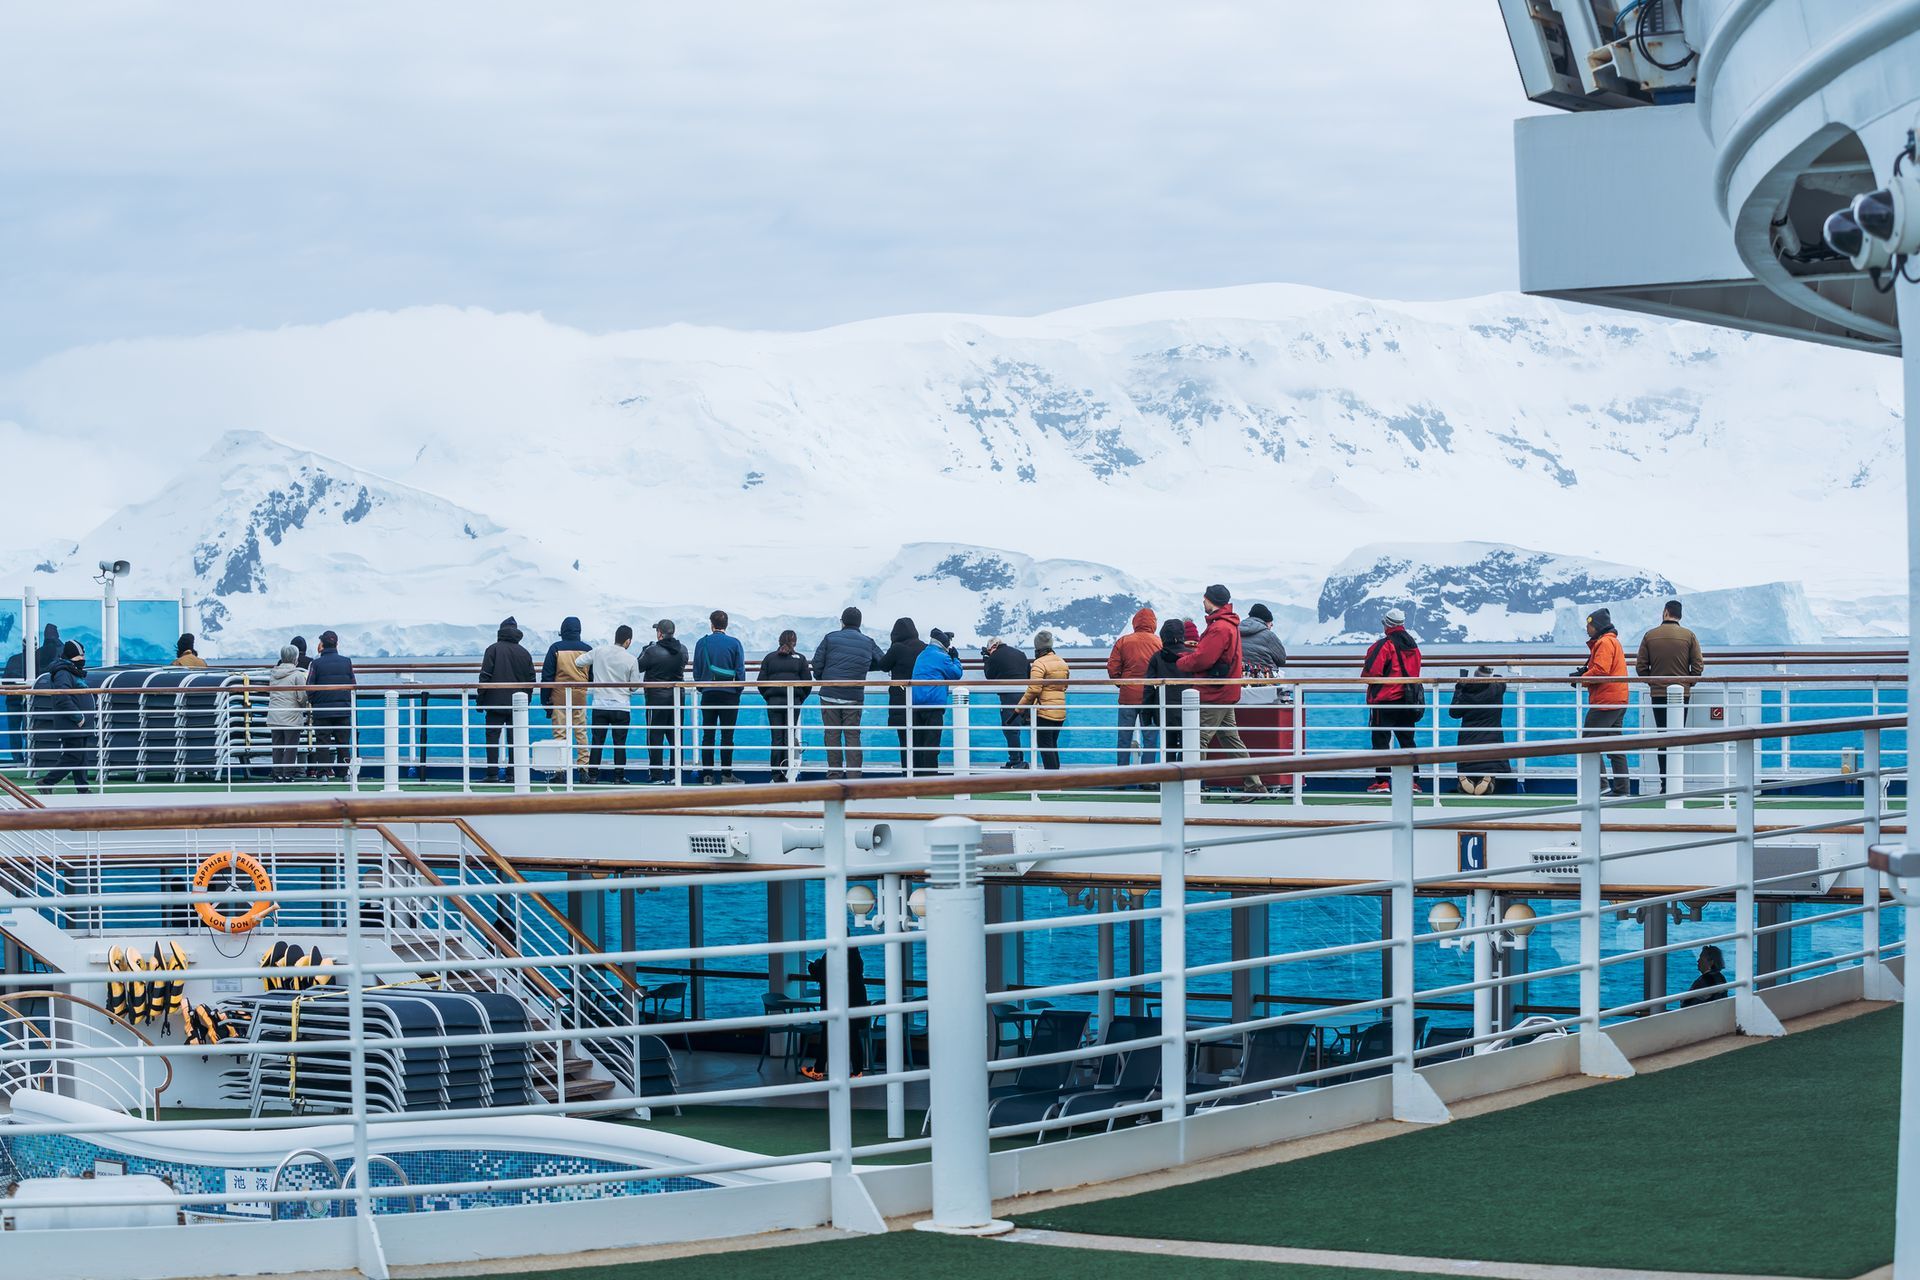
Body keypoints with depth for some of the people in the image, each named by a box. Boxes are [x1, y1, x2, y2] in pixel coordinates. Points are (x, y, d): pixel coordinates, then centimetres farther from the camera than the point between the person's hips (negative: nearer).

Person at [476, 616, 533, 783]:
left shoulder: (493, 649, -3)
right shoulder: (525, 653, 9)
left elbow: (485, 676, -7)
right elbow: (531, 680, 10)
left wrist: (480, 699, -2)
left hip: (495, 702, -4)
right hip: (517, 704, 4)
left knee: (492, 737, -1)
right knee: (514, 738, 5)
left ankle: (492, 773, -7)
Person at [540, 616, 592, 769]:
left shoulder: (555, 648, -5)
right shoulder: (587, 649, 2)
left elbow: (547, 675, -5)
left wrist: (545, 698, 0)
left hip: (559, 696, -2)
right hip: (581, 697, 2)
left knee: (559, 734, 0)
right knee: (581, 732, 9)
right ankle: (584, 766, 5)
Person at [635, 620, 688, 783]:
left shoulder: (653, 651, -16)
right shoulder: (682, 650, 1)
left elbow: (639, 667, -5)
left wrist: (644, 651, 11)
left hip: (656, 697, -5)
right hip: (677, 697, 5)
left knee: (655, 738, 1)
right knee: (675, 737, 10)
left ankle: (656, 776, 0)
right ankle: (675, 775, 11)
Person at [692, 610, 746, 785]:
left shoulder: (701, 643, 1)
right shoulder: (734, 644, -4)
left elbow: (697, 670, 5)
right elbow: (740, 670, -3)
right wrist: (738, 690, 8)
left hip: (708, 694, 2)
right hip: (729, 694, -2)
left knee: (708, 735, 5)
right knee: (727, 735, 0)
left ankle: (707, 774, 3)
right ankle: (726, 774, -1)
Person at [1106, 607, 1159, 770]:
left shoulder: (1123, 641, -2)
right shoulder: (1159, 643, -5)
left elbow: (1112, 668, -4)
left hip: (1128, 696, 1)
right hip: (1150, 697, -1)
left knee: (1124, 738, 9)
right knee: (1150, 738, 6)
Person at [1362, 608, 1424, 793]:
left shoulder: (1384, 645, -12)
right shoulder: (1413, 645, 11)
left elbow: (1370, 672, -16)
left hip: (1385, 700, -6)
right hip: (1408, 700, 6)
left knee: (1381, 739, -2)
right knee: (1407, 739, 12)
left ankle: (1382, 781, -9)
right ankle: (1412, 781, 9)